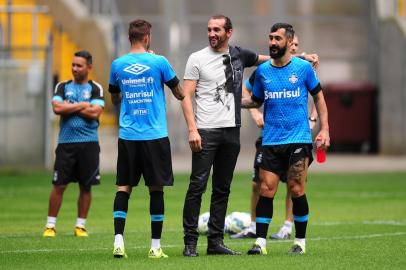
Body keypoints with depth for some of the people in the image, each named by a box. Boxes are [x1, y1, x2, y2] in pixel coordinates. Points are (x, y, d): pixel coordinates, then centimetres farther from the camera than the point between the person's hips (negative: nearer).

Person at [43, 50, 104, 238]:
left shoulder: (95, 89, 5)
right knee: (59, 186, -2)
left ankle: (80, 226, 13)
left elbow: (95, 112, -10)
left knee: (86, 187, 3)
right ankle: (50, 226, 4)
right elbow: (57, 108, -8)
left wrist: (69, 107, -6)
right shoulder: (63, 87, 9)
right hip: (66, 143, 0)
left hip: (89, 143, 0)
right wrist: (83, 105, -7)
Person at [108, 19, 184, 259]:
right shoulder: (159, 62, -5)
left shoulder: (118, 65, 4)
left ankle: (119, 241, -7)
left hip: (127, 136, 2)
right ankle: (156, 246, 5)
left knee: (124, 188, 5)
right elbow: (180, 94, 5)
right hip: (155, 135, -2)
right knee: (156, 189, 3)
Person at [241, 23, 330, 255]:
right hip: (271, 140, 2)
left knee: (297, 191, -3)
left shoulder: (303, 67, 0)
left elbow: (318, 97, 9)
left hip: (299, 139, -2)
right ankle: (261, 242, 1)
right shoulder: (262, 71, 6)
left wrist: (324, 129, 2)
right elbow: (256, 101, 18)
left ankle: (300, 242, 10)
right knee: (266, 190, -3)